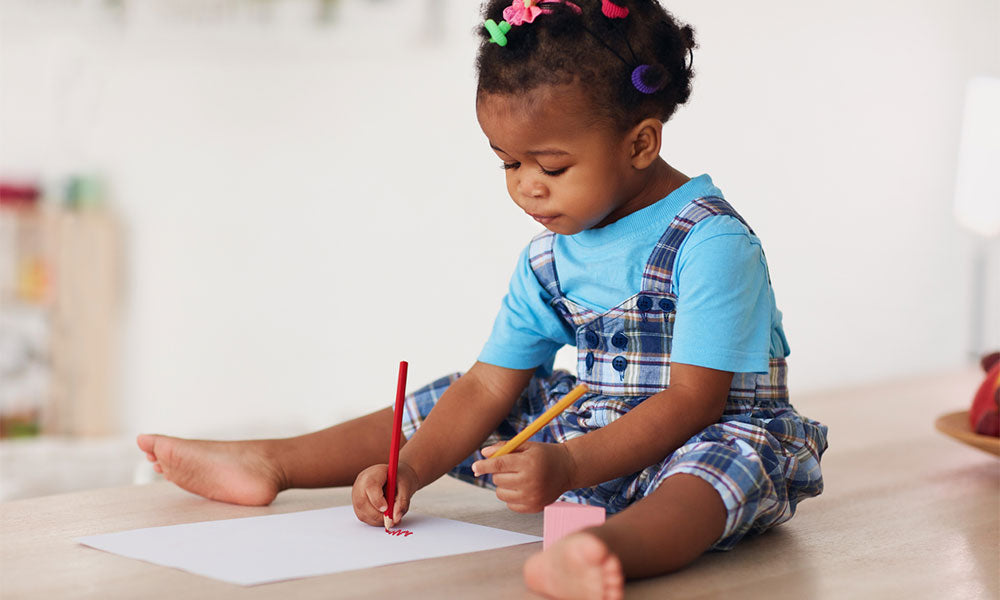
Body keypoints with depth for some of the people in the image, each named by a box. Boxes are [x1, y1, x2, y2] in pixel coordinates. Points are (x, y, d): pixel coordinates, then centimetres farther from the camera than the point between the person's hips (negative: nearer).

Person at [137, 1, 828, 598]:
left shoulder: (712, 242, -19)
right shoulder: (550, 258, 4)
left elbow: (695, 399, -25)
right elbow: (489, 384, 5)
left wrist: (568, 468, -35)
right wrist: (411, 471, -10)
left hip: (712, 433, -8)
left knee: (730, 457, -42)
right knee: (450, 407, 8)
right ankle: (271, 464, 16)